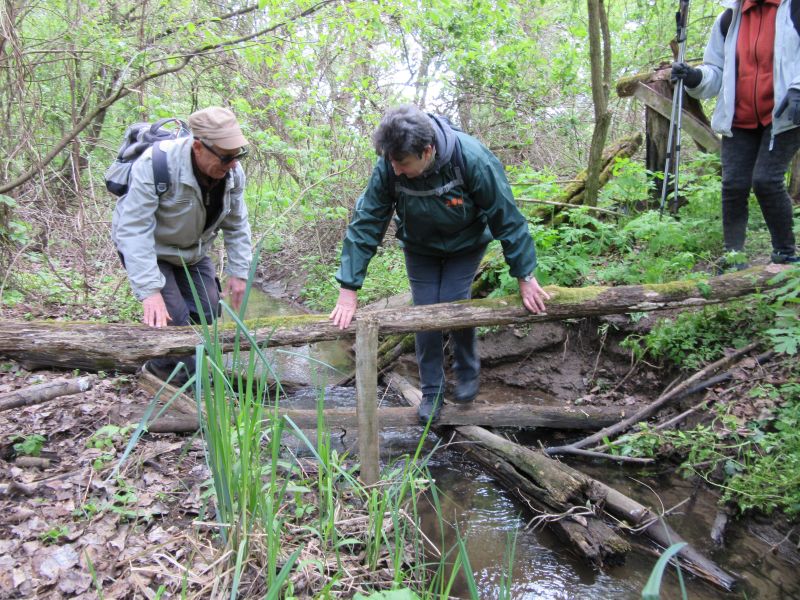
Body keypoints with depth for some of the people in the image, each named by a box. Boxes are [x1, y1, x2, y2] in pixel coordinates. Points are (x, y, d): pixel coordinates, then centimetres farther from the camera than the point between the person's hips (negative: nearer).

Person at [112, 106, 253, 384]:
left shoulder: (233, 173, -18)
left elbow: (237, 226, -3)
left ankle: (159, 366, 24)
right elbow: (134, 229, -37)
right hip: (146, 247, -6)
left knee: (206, 311, 0)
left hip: (192, 250, 6)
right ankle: (186, 382, 6)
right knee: (173, 317, -18)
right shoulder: (155, 165, -36)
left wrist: (238, 272, -8)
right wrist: (150, 291, -43)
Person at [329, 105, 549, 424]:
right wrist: (348, 290, -24)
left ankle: (467, 372, 16)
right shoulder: (388, 167, -29)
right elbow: (366, 222, -23)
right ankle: (431, 393, 17)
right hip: (420, 248, 2)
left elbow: (506, 216, -26)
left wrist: (525, 276, -21)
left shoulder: (472, 158, -36)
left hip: (465, 245, -2)